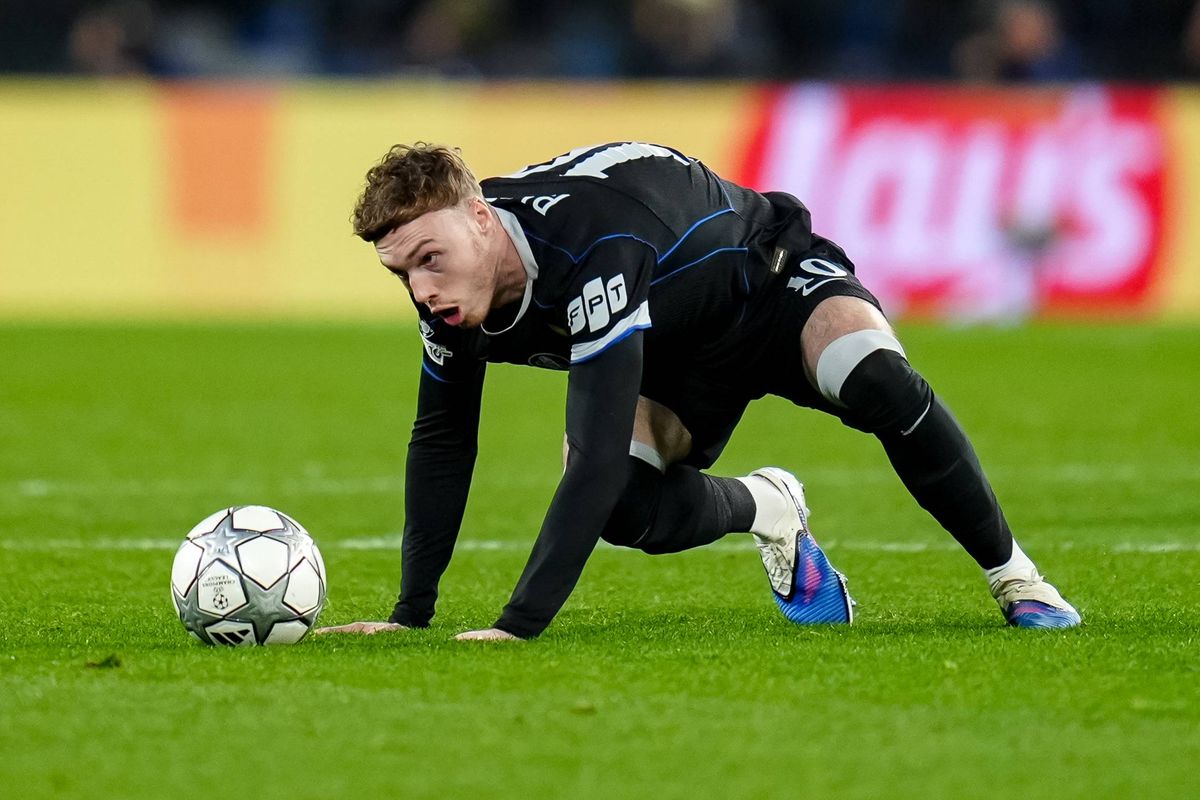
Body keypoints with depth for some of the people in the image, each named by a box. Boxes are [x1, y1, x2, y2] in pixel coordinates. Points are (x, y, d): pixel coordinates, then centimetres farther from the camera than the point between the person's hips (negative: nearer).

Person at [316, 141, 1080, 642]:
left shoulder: (594, 248, -44)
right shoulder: (451, 290, -21)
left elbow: (600, 455, -49)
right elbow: (441, 440, -5)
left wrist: (519, 624, -53)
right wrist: (410, 615, -9)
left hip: (774, 283, -6)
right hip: (678, 357, 6)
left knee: (882, 390, -36)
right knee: (624, 509, -22)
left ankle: (1014, 577, -16)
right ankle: (767, 511, 10)